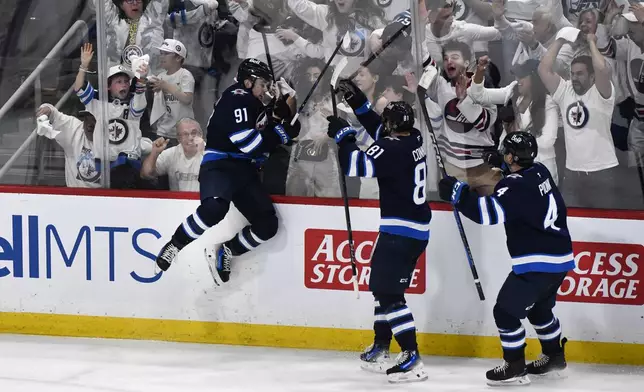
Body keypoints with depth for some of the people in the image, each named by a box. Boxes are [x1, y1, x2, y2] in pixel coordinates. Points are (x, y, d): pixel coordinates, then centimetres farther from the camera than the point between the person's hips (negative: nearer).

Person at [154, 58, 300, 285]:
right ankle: (175, 245, -20)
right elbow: (249, 143, -17)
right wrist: (283, 132, -9)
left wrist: (281, 114, 7)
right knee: (215, 207, -37)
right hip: (220, 164, -9)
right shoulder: (237, 98, -8)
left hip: (245, 171, 9)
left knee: (267, 225, -4)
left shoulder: (257, 107, 21)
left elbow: (266, 145, 19)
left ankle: (224, 252, 10)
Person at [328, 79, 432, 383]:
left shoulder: (394, 150, -21)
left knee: (389, 292, -12)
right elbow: (379, 130, 22)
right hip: (414, 227, 10)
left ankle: (412, 359, -16)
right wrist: (357, 101, 17)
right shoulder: (413, 139, 6)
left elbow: (356, 166, -24)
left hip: (401, 230, -10)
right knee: (381, 286, 21)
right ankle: (380, 348, 32)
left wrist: (343, 134, -10)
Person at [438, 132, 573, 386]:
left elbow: (489, 212, -30)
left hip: (538, 262, -10)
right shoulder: (539, 172, 6)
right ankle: (554, 357, 39)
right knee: (539, 308, 28)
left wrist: (457, 194, -26)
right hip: (559, 258, 10)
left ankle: (515, 368, 1)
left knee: (506, 311, -3)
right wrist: (506, 168, 16)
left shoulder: (517, 186, -21)